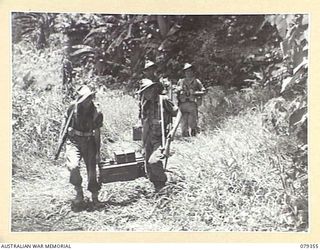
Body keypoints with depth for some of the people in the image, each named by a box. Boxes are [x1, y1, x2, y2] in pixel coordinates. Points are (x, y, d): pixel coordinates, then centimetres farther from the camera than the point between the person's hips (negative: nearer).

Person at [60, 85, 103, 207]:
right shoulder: (73, 107, -7)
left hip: (89, 142, 0)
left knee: (92, 170, 0)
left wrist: (98, 152, -3)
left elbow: (97, 133, -3)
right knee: (73, 166, -22)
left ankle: (95, 197, 18)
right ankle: (79, 194, -4)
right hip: (73, 140, 0)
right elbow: (65, 122, 8)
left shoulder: (96, 113, -8)